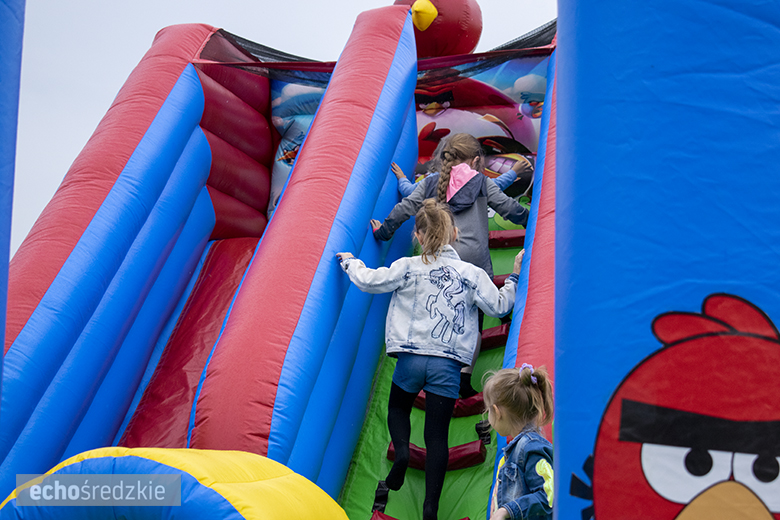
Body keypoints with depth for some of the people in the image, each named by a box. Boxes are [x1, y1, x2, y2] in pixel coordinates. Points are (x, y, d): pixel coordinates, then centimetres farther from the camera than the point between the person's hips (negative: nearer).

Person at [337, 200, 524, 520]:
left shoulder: (408, 267, -1)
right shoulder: (473, 274, 2)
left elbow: (369, 281, 5)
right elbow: (499, 306, 8)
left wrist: (349, 262, 24)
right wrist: (514, 277, 23)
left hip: (412, 358, -1)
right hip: (448, 364, 1)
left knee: (398, 407, 27)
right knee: (437, 436, 6)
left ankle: (401, 450, -3)